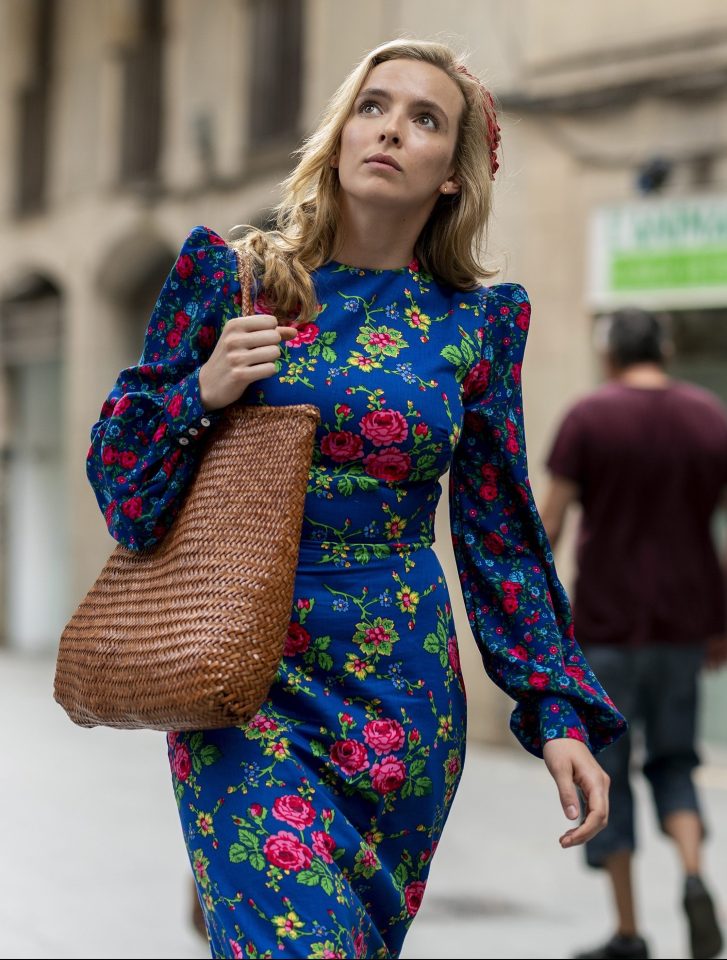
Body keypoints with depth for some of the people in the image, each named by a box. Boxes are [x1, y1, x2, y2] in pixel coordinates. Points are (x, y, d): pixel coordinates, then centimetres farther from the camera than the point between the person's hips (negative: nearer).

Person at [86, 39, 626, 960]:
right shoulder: (227, 275, 2)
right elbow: (115, 464, 7)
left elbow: (500, 537, 9)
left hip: (400, 690, 2)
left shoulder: (477, 325, 4)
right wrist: (201, 394, -13)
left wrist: (560, 710, 3)